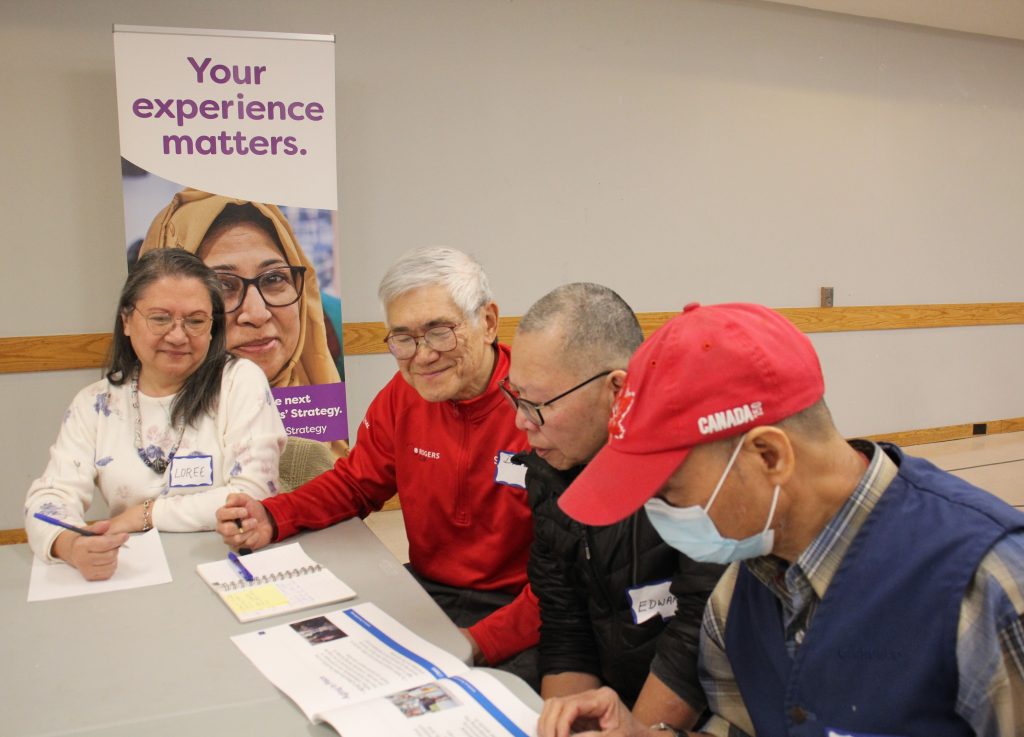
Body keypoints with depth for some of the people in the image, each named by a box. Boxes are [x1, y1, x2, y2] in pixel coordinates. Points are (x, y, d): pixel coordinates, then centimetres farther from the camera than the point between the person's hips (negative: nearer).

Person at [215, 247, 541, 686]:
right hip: (429, 592, 6)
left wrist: (479, 644, -27)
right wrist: (270, 519, -1)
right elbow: (356, 483, 17)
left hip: (524, 612, -6)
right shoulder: (402, 396, 2)